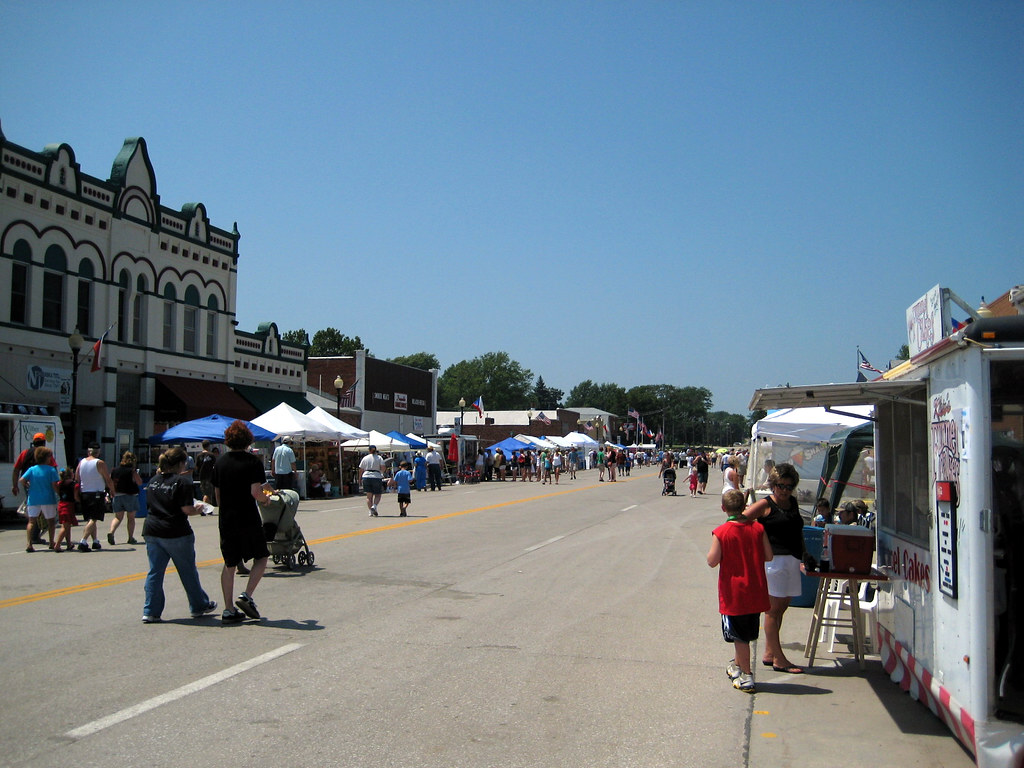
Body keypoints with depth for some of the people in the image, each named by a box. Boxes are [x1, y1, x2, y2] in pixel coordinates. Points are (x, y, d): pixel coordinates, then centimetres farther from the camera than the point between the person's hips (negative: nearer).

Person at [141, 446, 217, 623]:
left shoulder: (154, 480, 9)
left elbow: (149, 505, 18)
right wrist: (198, 510, 4)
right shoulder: (183, 481, -10)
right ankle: (199, 606, 23)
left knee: (155, 572, 8)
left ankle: (150, 612, 3)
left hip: (152, 531, 5)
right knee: (188, 571, 9)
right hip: (176, 533, -5)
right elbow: (187, 509, -15)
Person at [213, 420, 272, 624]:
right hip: (249, 520, -5)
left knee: (229, 565, 11)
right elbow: (255, 492, -16)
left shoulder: (219, 463, 6)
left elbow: (217, 494, 11)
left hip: (226, 521, 5)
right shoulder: (253, 462, -9)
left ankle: (228, 610, 10)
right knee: (261, 557, 13)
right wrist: (265, 499, 4)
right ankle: (247, 595, -4)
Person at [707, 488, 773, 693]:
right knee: (745, 634, 19)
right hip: (755, 592, 4)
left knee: (739, 636, 5)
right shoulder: (758, 528, -4)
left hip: (733, 594, -4)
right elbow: (768, 556, 0)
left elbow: (712, 561, -14)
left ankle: (746, 677, 8)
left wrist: (712, 549, 4)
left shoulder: (721, 533, -14)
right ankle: (737, 665, 36)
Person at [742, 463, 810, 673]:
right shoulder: (765, 504, -6)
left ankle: (769, 654, 21)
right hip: (774, 559, -8)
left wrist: (804, 553, 18)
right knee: (774, 608, -2)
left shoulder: (793, 502, 15)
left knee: (781, 607, 11)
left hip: (792, 560, 8)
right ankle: (778, 659, 1)